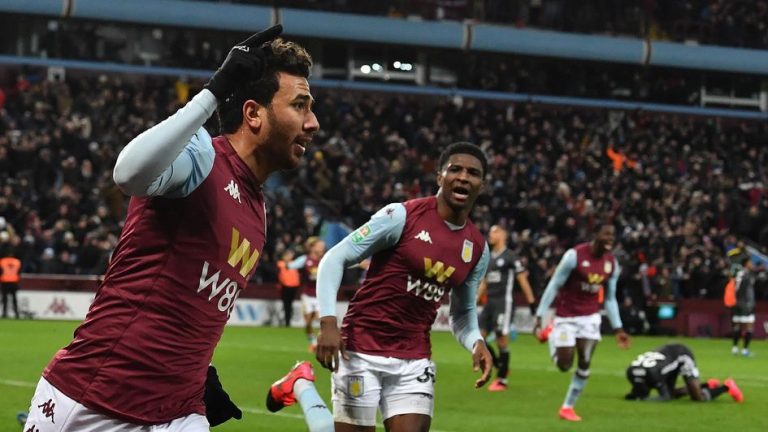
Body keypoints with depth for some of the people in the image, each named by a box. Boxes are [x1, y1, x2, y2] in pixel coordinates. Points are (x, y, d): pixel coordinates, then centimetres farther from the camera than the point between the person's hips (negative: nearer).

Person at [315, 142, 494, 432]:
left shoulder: (478, 248, 7)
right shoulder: (402, 216, -10)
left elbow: (463, 312, 20)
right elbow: (335, 259, -9)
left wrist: (476, 342, -3)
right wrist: (328, 322, -21)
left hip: (414, 361, 5)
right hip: (361, 352, -5)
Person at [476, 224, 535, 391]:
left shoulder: (510, 257, -5)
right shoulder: (488, 258, 16)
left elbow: (522, 280, -7)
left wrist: (531, 302, -11)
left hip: (503, 302, -8)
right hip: (489, 302, 8)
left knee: (502, 340, -6)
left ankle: (502, 380, 3)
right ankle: (500, 367, 16)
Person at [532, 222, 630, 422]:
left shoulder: (612, 264, -1)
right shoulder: (574, 255, -19)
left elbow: (610, 299, 10)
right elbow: (553, 286, -14)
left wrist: (618, 329, 5)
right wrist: (539, 317, -16)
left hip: (590, 317, 4)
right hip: (566, 317, -4)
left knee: (584, 364, -3)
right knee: (564, 365, -4)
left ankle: (568, 407, 12)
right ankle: (553, 339, 30)